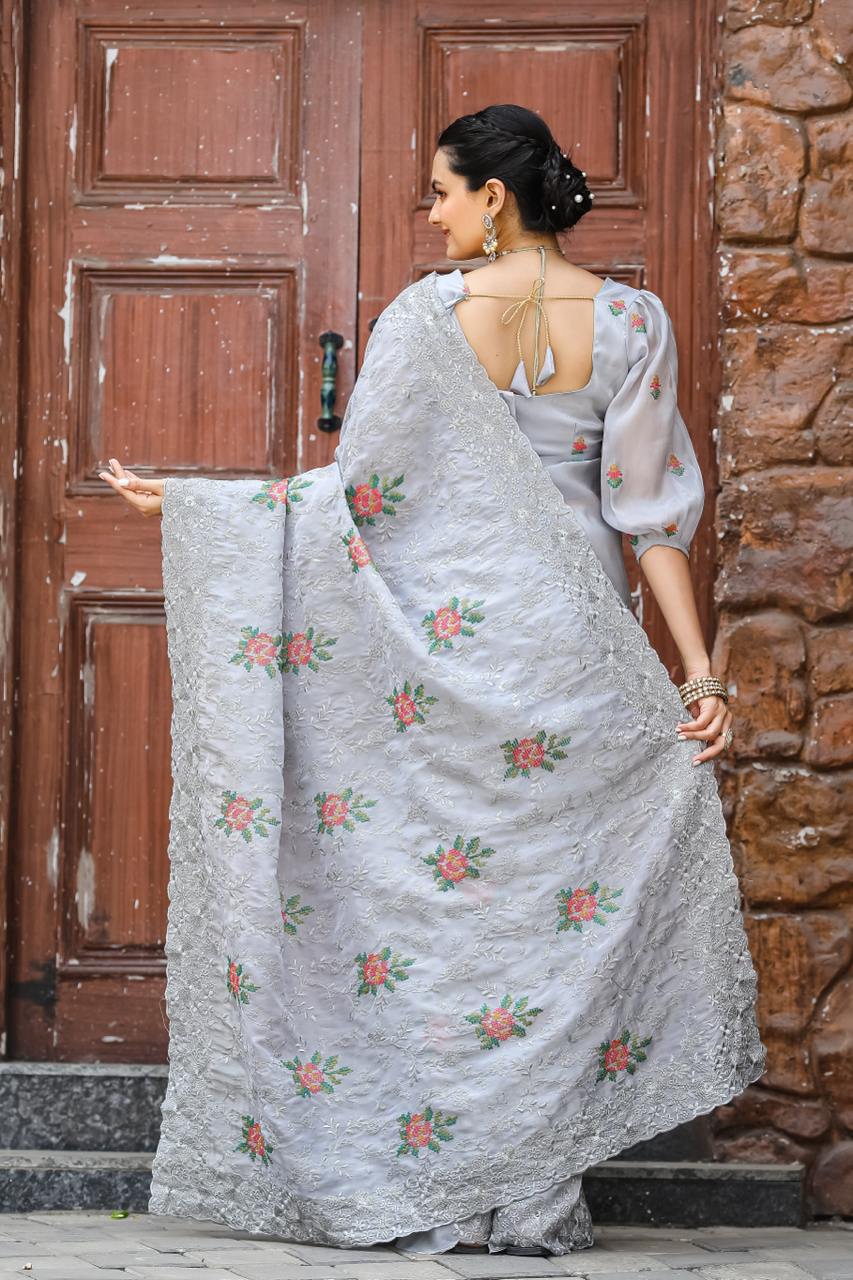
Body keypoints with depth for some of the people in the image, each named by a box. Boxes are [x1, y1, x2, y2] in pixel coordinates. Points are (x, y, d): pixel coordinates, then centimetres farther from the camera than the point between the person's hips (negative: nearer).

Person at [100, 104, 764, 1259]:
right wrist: (697, 666, -2)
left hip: (445, 638, -2)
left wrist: (188, 502, 1)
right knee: (554, 905, 7)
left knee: (435, 896, 6)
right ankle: (538, 1196, 9)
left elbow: (364, 487, -7)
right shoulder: (631, 321, 0)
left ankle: (432, 1195, 8)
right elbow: (650, 506, -3)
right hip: (573, 645, 2)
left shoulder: (429, 315, -7)